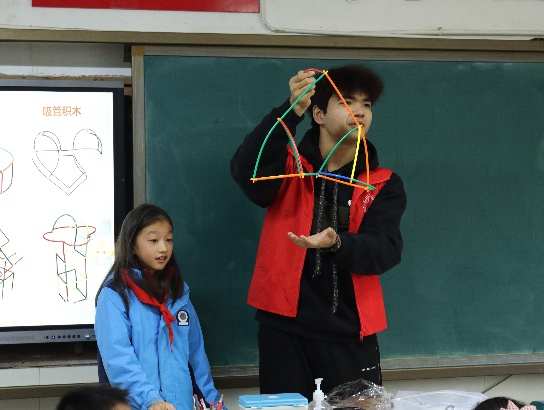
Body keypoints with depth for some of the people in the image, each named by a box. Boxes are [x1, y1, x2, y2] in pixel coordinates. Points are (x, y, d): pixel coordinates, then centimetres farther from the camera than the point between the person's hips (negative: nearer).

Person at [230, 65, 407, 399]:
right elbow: (246, 171, -19)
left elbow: (386, 250, -9)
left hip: (349, 334, 1)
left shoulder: (384, 185, 5)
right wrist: (292, 111, -29)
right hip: (284, 326, -1)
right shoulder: (289, 166, 3)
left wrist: (336, 243, -29)